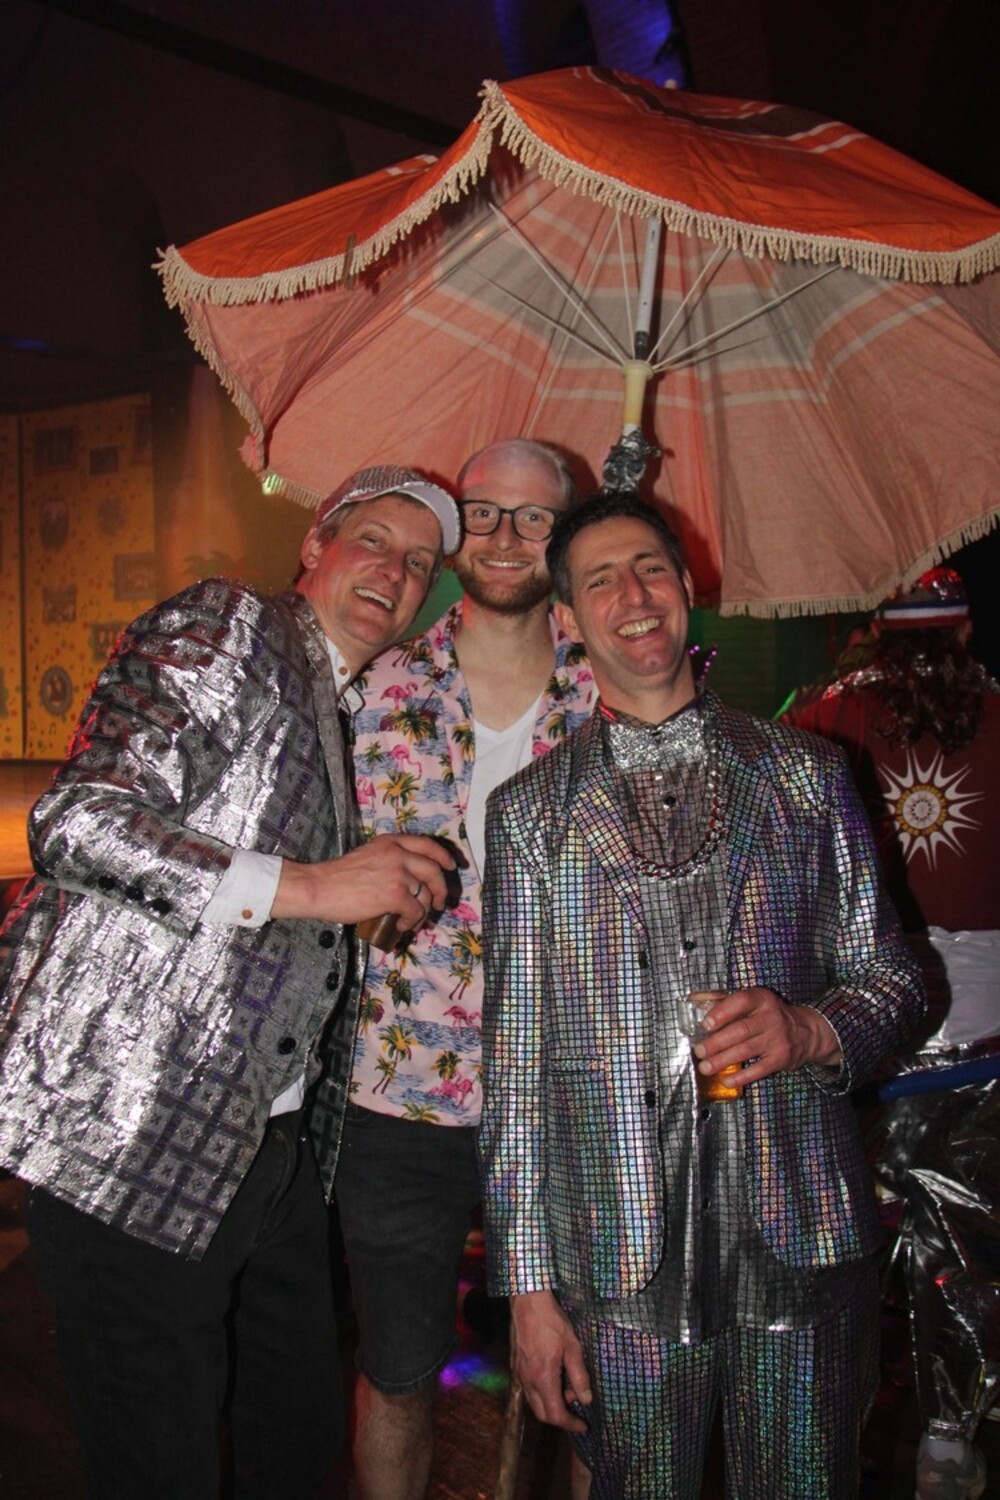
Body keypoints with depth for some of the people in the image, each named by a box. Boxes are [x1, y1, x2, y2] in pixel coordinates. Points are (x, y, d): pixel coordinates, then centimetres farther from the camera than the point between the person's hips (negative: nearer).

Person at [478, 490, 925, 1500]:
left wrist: (813, 1030, -14)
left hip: (800, 1236, 1)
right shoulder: (529, 811, 4)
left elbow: (888, 978, 9)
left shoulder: (807, 775, 5)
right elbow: (514, 1060, 2)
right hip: (625, 1260, 0)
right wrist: (529, 1286, -1)